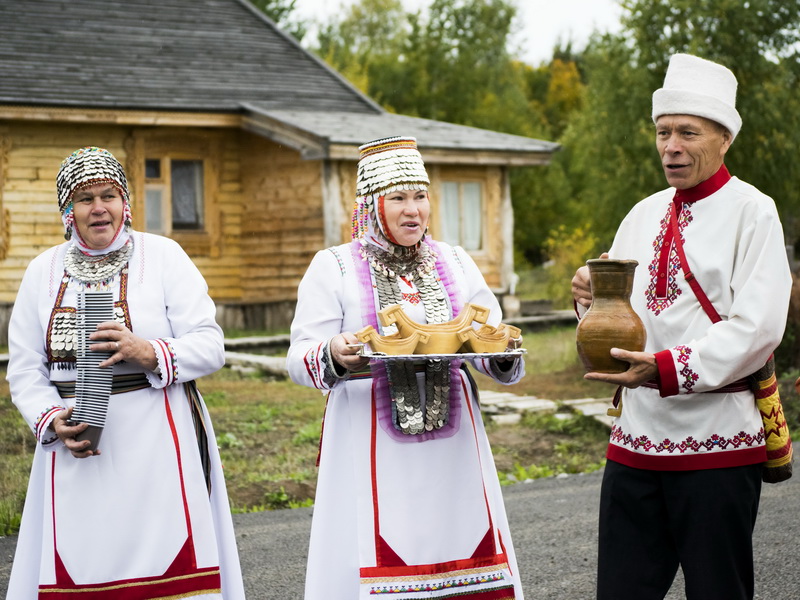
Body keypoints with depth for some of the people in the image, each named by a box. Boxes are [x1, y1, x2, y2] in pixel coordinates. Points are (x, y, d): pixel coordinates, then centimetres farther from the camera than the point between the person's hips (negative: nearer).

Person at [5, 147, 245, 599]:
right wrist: (53, 421, -9)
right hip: (76, 450, 3)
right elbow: (25, 367, 9)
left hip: (158, 442, -2)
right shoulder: (44, 271, 12)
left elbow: (209, 345, -3)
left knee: (168, 563, -7)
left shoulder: (163, 256, 3)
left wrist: (149, 354, -20)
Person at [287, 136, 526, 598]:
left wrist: (504, 353, -9)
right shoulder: (334, 267, 3)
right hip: (373, 450, -3)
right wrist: (335, 356, -23)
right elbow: (300, 360, -2)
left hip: (451, 446, 3)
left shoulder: (455, 262, 13)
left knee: (458, 549, 1)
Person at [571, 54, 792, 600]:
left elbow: (758, 328, -16)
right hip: (637, 436, 6)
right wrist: (593, 298, -4)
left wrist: (668, 368, -24)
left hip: (718, 442, -5)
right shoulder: (644, 215, 15)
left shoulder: (752, 211, -5)